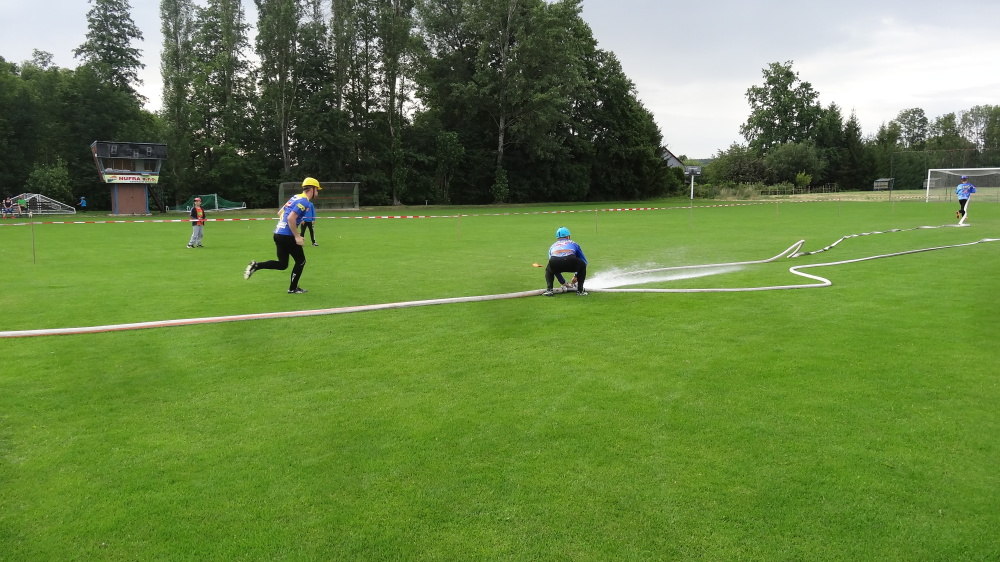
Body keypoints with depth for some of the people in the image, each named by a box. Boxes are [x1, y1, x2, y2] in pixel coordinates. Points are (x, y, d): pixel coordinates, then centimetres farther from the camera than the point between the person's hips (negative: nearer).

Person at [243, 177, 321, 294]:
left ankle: (256, 265, 0)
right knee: (301, 261, 9)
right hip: (287, 236, -9)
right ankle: (293, 288, 15)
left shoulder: (295, 197, 16)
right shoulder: (305, 202, -12)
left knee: (282, 264, 15)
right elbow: (291, 218, -22)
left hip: (278, 234, 9)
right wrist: (297, 236, -18)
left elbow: (280, 213, 22)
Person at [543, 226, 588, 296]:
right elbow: (584, 261, 42)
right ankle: (580, 290, 23)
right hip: (571, 262, -1)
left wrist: (563, 282, 51)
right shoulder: (573, 243, 37)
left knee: (548, 270, 36)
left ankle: (549, 290, 14)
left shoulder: (552, 246, 40)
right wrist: (576, 276, 53)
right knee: (582, 265, 30)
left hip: (555, 263, 2)